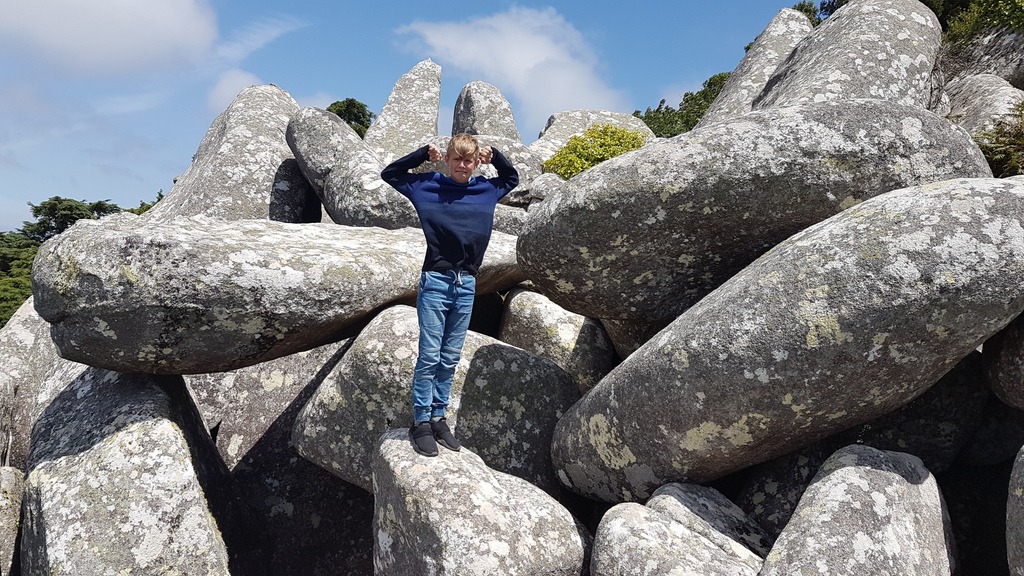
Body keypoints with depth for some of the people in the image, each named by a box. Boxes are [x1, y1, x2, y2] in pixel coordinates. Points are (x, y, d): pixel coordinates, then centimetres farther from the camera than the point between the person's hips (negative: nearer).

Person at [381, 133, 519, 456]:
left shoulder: (487, 190, 11)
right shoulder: (428, 185, 4)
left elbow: (512, 178, 31)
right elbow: (390, 174, 14)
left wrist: (495, 156, 13)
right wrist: (423, 154, 3)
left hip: (467, 285, 3)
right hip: (435, 282, -3)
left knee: (450, 358, 10)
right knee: (429, 356, -3)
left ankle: (438, 417, 20)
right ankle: (421, 422, 7)